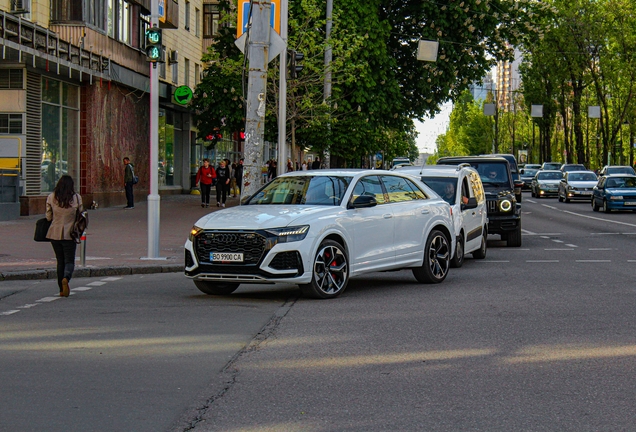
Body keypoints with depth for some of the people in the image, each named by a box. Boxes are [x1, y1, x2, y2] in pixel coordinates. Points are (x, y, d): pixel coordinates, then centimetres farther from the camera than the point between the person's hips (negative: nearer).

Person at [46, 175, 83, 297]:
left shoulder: (51, 198, -2)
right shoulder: (76, 198, -6)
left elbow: (48, 217, 3)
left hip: (54, 233, 2)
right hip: (69, 233, -2)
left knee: (60, 261, 13)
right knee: (69, 260, 3)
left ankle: (62, 289, 15)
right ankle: (66, 277, -28)